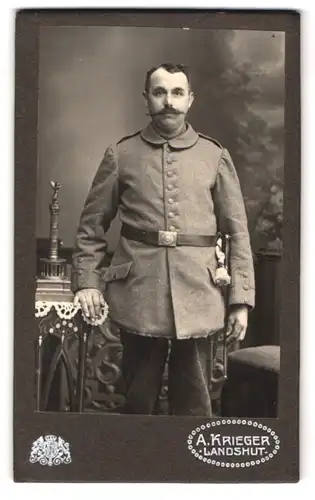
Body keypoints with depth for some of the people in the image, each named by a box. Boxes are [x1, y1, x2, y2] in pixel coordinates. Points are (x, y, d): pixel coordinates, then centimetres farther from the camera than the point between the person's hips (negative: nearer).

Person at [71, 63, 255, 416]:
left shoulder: (214, 156, 6)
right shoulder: (121, 154, 6)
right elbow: (92, 224, 10)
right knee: (138, 400, 11)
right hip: (138, 296, 0)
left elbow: (237, 231, 5)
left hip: (197, 298, 0)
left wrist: (241, 298, 0)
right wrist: (87, 279, -1)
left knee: (194, 403, 7)